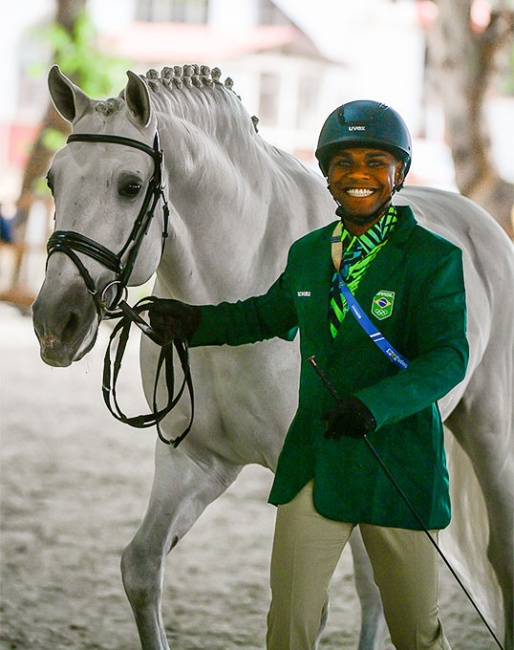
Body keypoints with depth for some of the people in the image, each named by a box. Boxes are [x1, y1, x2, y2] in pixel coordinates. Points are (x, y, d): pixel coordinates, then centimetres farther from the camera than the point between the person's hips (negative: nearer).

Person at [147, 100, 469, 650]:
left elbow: (447, 356, -19)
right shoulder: (307, 253, 8)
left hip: (399, 470, -4)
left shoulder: (434, 259, -9)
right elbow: (269, 314, 28)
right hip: (313, 462, 4)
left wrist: (376, 404, -34)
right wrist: (196, 322, 14)